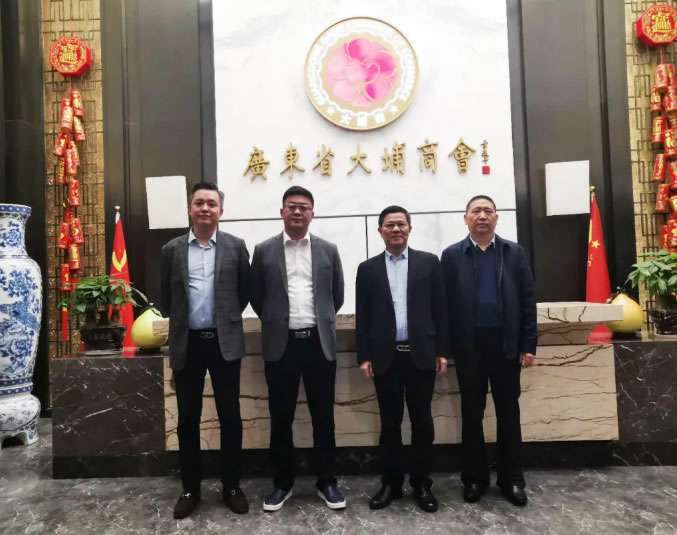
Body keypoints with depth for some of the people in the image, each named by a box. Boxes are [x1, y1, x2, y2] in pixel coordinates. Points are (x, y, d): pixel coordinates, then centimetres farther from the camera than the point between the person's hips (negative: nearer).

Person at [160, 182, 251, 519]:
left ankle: (232, 486, 24)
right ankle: (190, 489, 27)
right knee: (188, 420, 11)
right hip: (187, 343, 2)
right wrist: (181, 321, 12)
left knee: (230, 418, 7)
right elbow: (165, 298, 12)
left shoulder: (235, 247, 1)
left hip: (225, 342, -1)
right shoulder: (172, 250, 4)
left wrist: (227, 317, 8)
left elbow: (245, 291, 7)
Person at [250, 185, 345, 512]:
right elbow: (256, 297, 9)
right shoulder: (264, 251, 3)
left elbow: (337, 295, 13)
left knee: (323, 417, 9)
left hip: (319, 343, 1)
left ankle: (326, 482, 25)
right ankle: (282, 483, 27)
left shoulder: (328, 250, 6)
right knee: (281, 418, 9)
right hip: (281, 344, 0)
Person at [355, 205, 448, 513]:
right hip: (385, 357, 0)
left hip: (421, 354, 0)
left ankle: (421, 484, 24)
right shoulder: (368, 269, 7)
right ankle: (391, 483, 24)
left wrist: (442, 351, -1)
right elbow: (362, 317, 5)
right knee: (390, 423, 9)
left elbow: (440, 309, 3)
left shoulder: (429, 262, 5)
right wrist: (364, 356, -1)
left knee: (422, 422, 9)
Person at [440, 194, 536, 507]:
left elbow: (527, 301, 3)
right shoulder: (452, 255, 2)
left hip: (506, 344, 1)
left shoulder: (514, 252, 5)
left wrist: (528, 345, -2)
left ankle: (511, 478, 25)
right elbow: (446, 303, -2)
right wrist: (446, 347, -6)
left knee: (508, 412, 11)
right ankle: (475, 477, 24)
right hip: (469, 346, -1)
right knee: (472, 413, 10)